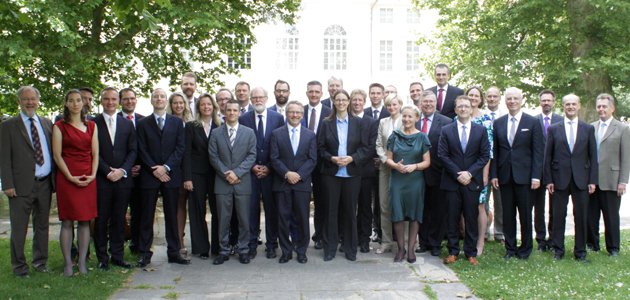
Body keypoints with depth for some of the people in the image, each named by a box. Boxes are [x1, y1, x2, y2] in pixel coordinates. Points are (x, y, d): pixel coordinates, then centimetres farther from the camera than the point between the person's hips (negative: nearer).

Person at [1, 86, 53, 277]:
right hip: (22, 185, -4)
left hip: (45, 183, 4)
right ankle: (19, 265, 16)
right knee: (19, 228, 4)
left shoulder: (47, 123, 12)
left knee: (42, 226, 13)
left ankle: (40, 262, 26)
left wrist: (54, 178, 6)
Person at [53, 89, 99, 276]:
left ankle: (82, 262, 8)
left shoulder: (91, 126, 13)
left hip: (88, 179, 3)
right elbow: (57, 155, -3)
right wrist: (70, 177, -12)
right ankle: (68, 263, 3)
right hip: (67, 178, -3)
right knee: (67, 221, -2)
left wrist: (93, 175, -4)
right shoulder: (59, 126, 4)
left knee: (85, 221, 3)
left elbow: (95, 153, 10)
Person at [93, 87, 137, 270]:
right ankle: (102, 258, 12)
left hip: (123, 178, 3)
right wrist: (107, 172, -11)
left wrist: (122, 170, -7)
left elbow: (133, 151, 7)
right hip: (101, 179, -2)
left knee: (119, 220, 7)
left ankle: (118, 256, 15)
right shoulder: (93, 123, 2)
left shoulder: (127, 124, 12)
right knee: (101, 220, 3)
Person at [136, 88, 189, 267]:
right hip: (149, 175, -1)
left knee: (172, 215, 5)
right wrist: (155, 170, -10)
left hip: (171, 174, 1)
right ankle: (145, 254, 9)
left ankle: (174, 252, 11)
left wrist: (166, 167, -10)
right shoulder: (143, 124, 7)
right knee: (147, 216, 2)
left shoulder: (177, 123, 9)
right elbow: (142, 150, 1)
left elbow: (180, 148, 1)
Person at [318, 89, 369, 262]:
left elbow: (365, 148, 2)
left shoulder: (357, 123, 4)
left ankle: (350, 249, 17)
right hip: (331, 173, 0)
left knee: (350, 211, 6)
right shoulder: (326, 123, 3)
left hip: (351, 174, 0)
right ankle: (330, 249, 14)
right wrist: (331, 158, -14)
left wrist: (352, 158, -13)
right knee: (331, 210, 4)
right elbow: (321, 148, 2)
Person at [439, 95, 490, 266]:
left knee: (472, 218, 5)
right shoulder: (446, 130, 4)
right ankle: (453, 252, 14)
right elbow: (442, 155, -1)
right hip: (452, 182, 0)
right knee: (452, 218, 4)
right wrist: (458, 174, -11)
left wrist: (470, 173, -10)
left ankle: (471, 253, 14)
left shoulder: (481, 130, 6)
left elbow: (485, 156, 2)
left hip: (472, 182, 0)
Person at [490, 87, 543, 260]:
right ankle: (510, 248, 18)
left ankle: (525, 248, 17)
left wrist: (536, 176, -10)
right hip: (504, 176, 3)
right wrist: (494, 174, 1)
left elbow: (538, 152, -3)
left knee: (525, 214, 4)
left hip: (524, 176, -3)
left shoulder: (533, 123, 0)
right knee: (508, 214, 7)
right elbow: (495, 151, 8)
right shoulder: (498, 123, 9)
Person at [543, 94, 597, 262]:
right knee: (558, 217, 5)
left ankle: (580, 252, 16)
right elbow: (548, 156, 3)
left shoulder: (588, 129, 6)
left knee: (581, 217, 5)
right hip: (560, 179, -1)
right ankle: (558, 250, 16)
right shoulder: (554, 129, 4)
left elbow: (593, 156, 5)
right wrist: (548, 180, -3)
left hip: (581, 179, 1)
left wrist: (592, 180, -1)